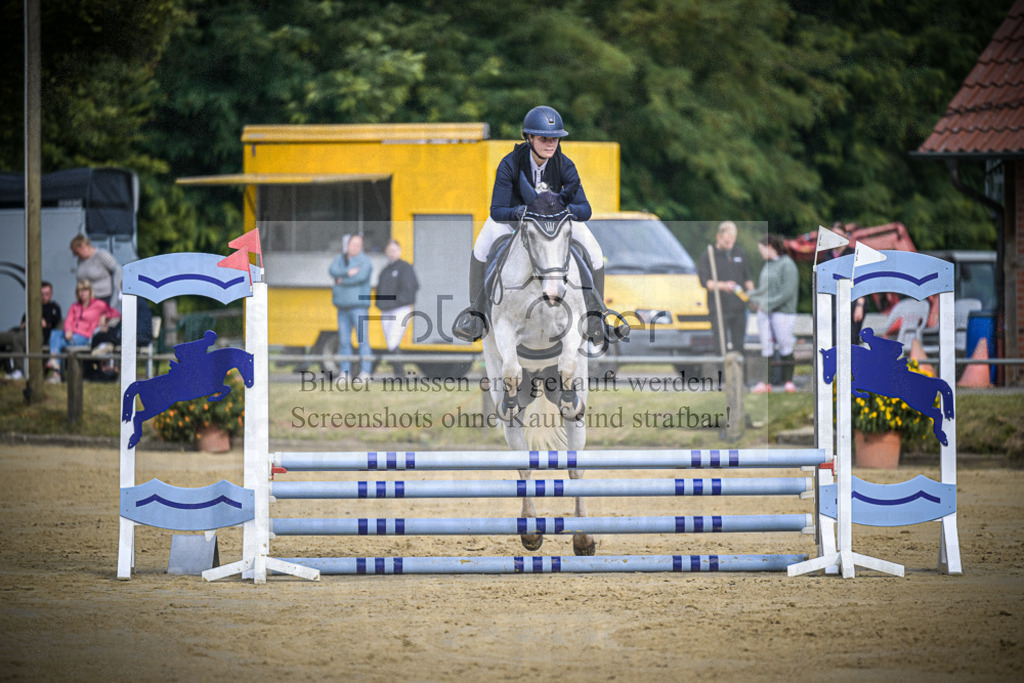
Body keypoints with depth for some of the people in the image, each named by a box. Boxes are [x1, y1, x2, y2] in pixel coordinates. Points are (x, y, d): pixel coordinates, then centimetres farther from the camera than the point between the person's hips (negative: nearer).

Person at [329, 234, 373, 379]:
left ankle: (365, 371, -12)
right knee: (343, 341, 5)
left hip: (359, 305, -5)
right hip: (343, 306, 5)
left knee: (362, 339, -10)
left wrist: (342, 281, -7)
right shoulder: (340, 258, 14)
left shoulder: (365, 261, 0)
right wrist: (348, 272, -20)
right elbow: (333, 271, -6)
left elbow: (361, 276, -17)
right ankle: (345, 372, 8)